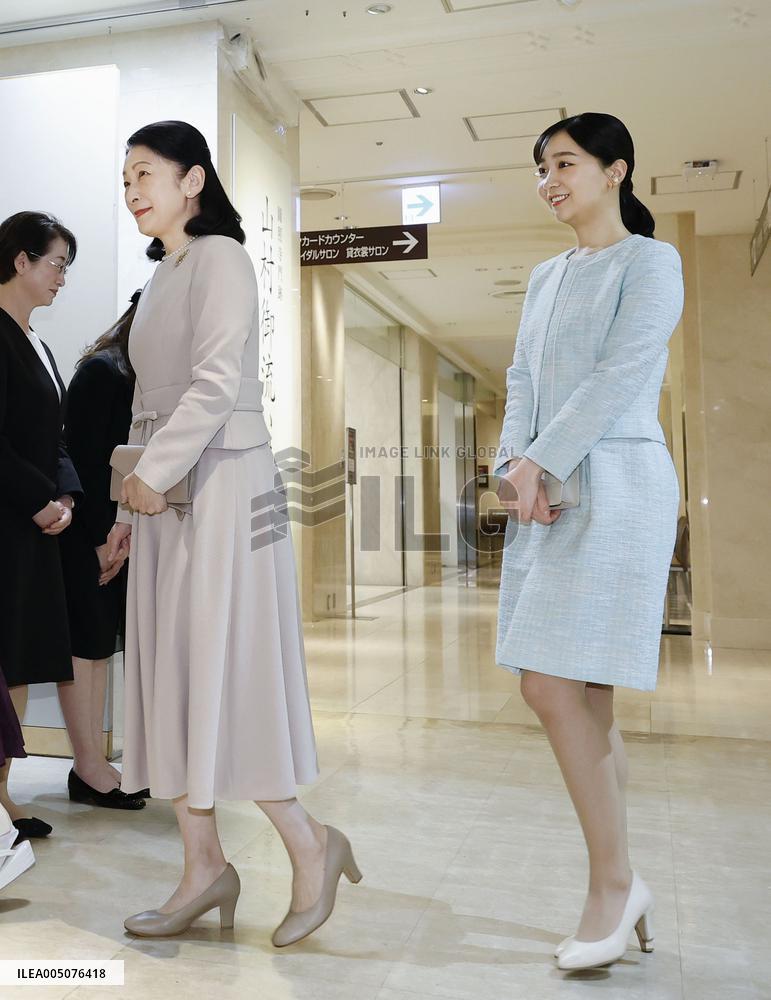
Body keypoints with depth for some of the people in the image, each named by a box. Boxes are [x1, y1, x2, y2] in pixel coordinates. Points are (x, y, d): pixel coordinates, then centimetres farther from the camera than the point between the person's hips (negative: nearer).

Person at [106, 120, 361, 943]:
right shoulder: (162, 276, 20)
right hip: (167, 493, 9)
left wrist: (153, 472, -15)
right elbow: (149, 404, 18)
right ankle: (205, 867, 18)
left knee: (221, 675, -6)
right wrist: (131, 505, 14)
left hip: (221, 484, -8)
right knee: (171, 675, 8)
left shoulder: (220, 257, -5)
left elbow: (217, 380, -17)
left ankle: (312, 845, 12)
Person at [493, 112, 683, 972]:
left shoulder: (649, 262, 0)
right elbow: (522, 380, 13)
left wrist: (541, 463, -14)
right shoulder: (545, 277, 21)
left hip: (613, 487, -7)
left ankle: (613, 882, 6)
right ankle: (618, 880, 20)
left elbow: (617, 377, -11)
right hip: (545, 494, 7)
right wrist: (514, 465, -4)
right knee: (576, 697, 7)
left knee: (556, 688, -12)